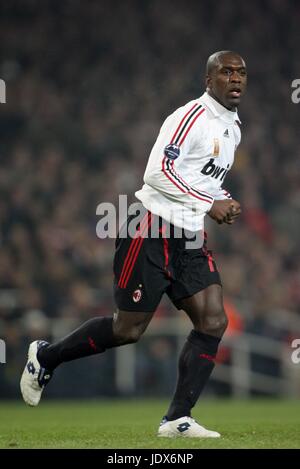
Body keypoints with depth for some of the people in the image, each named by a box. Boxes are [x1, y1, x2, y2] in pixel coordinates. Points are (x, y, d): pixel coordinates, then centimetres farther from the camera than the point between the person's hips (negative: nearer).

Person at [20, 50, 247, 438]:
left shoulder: (233, 129, 16)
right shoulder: (191, 116, -13)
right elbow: (159, 172, -21)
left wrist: (224, 203, 10)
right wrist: (209, 204, -20)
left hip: (191, 240, 8)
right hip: (152, 232, -8)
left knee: (213, 321, -8)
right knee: (128, 329, -3)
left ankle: (177, 420, -7)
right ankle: (44, 357, 19)